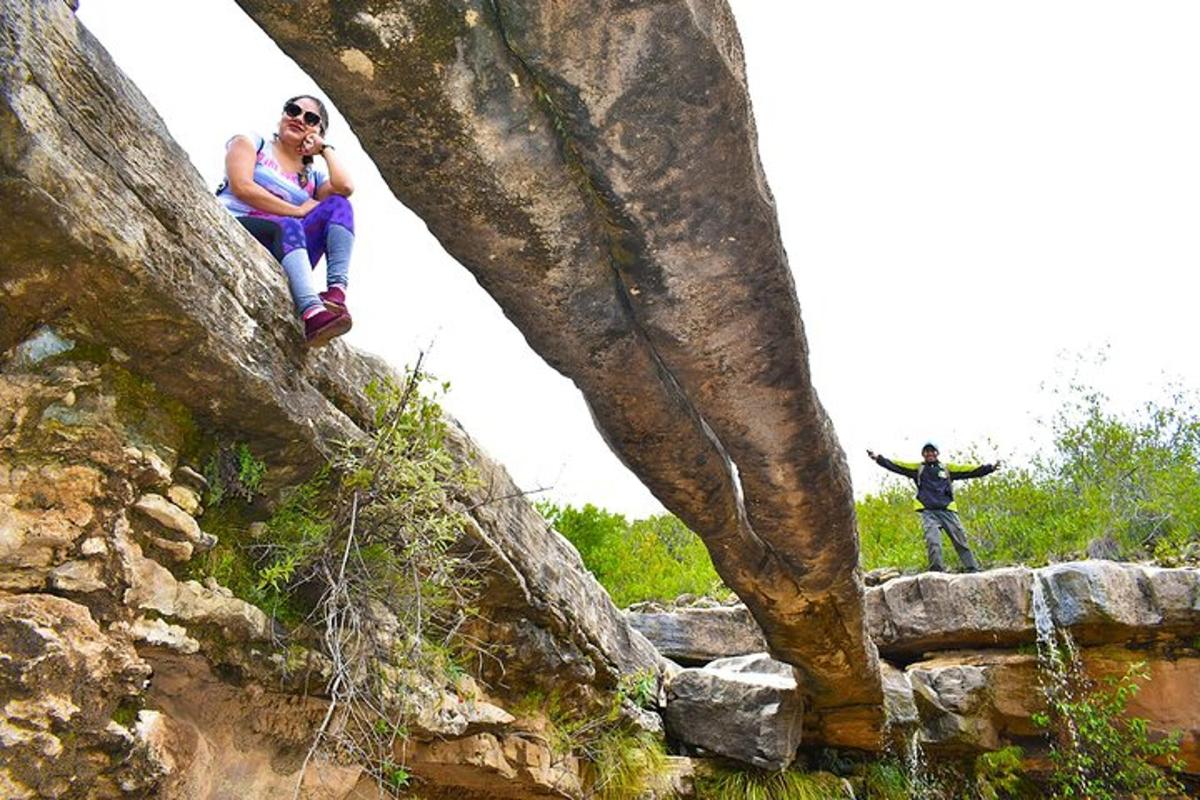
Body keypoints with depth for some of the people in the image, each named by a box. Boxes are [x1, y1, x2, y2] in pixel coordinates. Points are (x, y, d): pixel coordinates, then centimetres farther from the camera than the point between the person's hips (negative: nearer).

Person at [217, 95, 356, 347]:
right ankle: (312, 313, -60)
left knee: (338, 206, -14)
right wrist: (298, 211, -7)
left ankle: (337, 291, -39)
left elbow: (345, 188, 1)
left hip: (279, 258, 4)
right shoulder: (251, 142, 18)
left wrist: (326, 149, 16)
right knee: (287, 226, -35)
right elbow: (241, 187, -2)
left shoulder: (313, 177, 25)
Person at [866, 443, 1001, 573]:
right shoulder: (917, 468, 15)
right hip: (929, 512, -1)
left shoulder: (948, 468, 17)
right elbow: (896, 465, 9)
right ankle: (937, 573, -18)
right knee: (933, 542, -16)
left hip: (948, 510, 1)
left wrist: (990, 468, 4)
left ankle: (974, 571, 3)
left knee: (961, 541, -1)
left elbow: (970, 470, 12)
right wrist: (878, 458, -1)